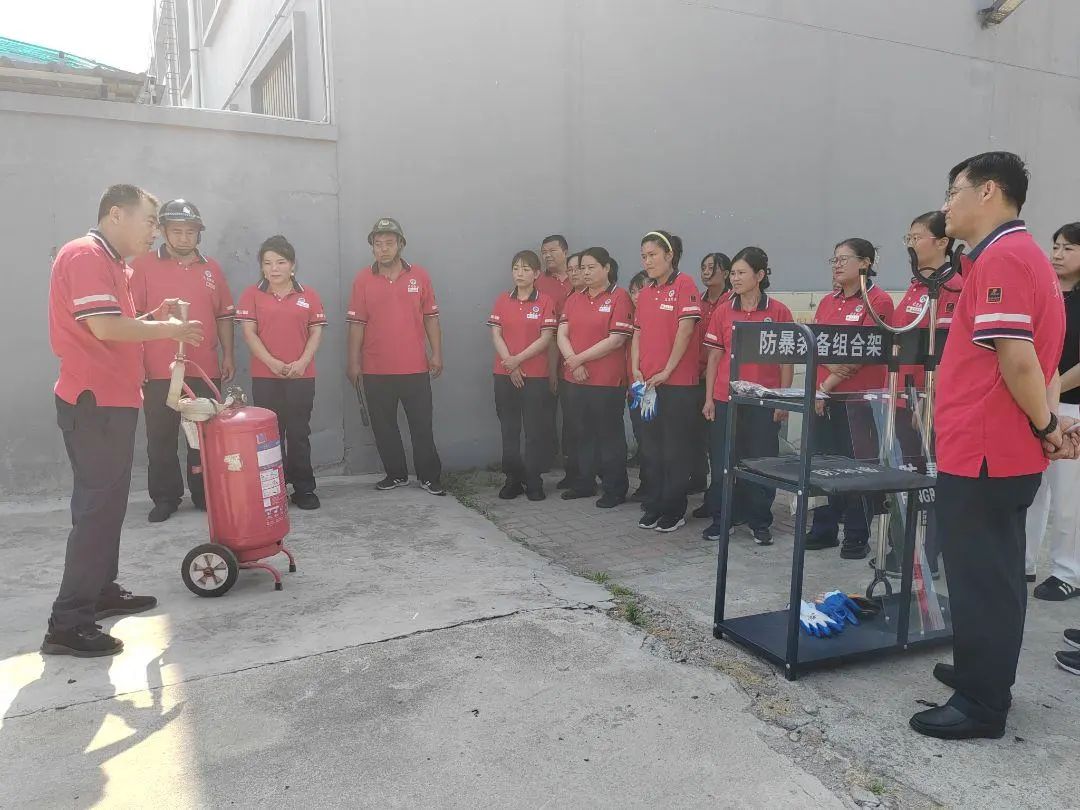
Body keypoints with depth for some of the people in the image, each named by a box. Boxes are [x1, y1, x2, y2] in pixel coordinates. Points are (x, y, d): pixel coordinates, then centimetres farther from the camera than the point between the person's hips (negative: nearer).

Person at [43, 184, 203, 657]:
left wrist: (153, 318, 5)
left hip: (109, 400, 10)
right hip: (95, 401, -10)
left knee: (108, 502, 17)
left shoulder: (107, 262, 19)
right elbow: (104, 327, -24)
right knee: (97, 506, -9)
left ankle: (102, 591, 28)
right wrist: (168, 329, -13)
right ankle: (68, 624, -6)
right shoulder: (86, 254, -13)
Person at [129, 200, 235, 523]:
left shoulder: (211, 269, 12)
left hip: (205, 369, 3)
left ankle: (204, 494, 19)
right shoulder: (143, 265, 1)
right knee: (161, 437, 5)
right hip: (158, 370, -2)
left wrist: (228, 355, 10)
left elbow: (224, 315, 14)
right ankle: (165, 497, 16)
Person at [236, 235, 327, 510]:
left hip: (301, 376, 0)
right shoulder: (252, 295, 4)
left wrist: (302, 362, -13)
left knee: (299, 433, 5)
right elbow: (249, 332, -3)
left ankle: (304, 488, 12)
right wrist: (272, 362, -15)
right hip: (264, 376, 0)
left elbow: (316, 332, 2)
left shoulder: (309, 295, 5)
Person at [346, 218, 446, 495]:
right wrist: (354, 362, -1)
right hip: (376, 370, 1)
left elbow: (431, 317, 5)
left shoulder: (419, 276, 2)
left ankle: (430, 476, 16)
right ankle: (396, 474, 24)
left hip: (415, 368, -1)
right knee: (384, 427, 9)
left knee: (422, 425, 5)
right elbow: (357, 323, 2)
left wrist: (437, 354, 1)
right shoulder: (362, 279, 2)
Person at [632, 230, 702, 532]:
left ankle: (675, 510, 13)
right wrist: (636, 370, 0)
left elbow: (685, 329, -13)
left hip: (677, 382, -7)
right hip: (648, 383, 7)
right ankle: (654, 507, 23)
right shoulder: (645, 293, 13)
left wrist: (666, 371, -14)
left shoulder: (684, 284, -7)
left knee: (676, 450, 2)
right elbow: (638, 333, 13)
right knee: (650, 447, 12)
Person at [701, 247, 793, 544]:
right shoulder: (723, 311, 5)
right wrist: (709, 398, 4)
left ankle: (760, 523, 22)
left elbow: (787, 359, 1)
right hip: (726, 399, 2)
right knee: (722, 461, 7)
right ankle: (721, 519, 22)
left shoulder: (778, 312, -1)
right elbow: (714, 356, 8)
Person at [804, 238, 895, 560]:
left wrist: (829, 383, -13)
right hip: (824, 396, 6)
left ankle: (857, 537, 12)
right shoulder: (827, 302, 15)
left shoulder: (878, 301, -7)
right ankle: (824, 530, 22)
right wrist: (830, 364, -11)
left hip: (859, 396, -6)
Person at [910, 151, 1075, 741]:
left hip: (982, 453, -10)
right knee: (993, 574, 19)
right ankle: (985, 674, 33)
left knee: (979, 579, 0)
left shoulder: (1000, 258, -17)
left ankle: (981, 705, 12)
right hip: (1003, 451, 10)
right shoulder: (1023, 255, 17)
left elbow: (1016, 359, -23)